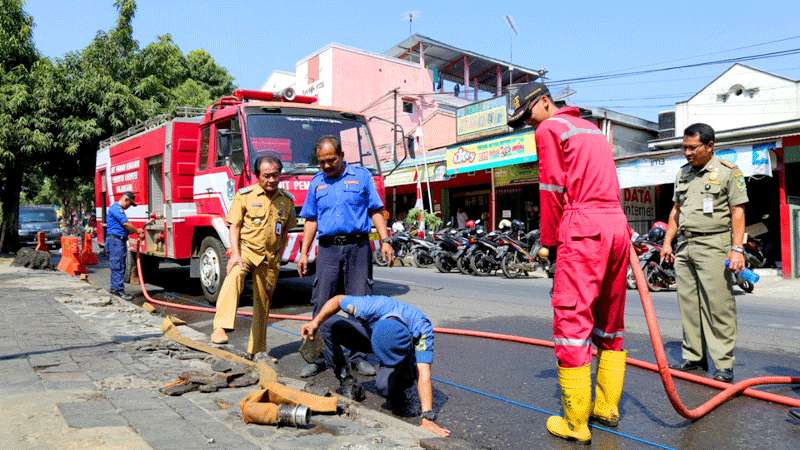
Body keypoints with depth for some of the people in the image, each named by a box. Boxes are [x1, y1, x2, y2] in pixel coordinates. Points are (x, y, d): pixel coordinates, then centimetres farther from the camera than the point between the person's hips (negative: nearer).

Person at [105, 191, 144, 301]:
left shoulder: (119, 209, 23)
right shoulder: (116, 208, -10)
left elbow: (124, 228, 22)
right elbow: (126, 224, -16)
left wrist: (136, 231, 8)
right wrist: (137, 231, -5)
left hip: (120, 240, 10)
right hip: (115, 239, -10)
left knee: (119, 266, 13)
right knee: (118, 266, -11)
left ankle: (115, 288, 20)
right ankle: (119, 290, -11)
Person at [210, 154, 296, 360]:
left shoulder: (287, 201, 7)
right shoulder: (244, 196, -3)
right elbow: (234, 226, -5)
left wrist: (278, 258, 10)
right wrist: (235, 254, -17)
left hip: (270, 258, 3)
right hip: (246, 250, -3)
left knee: (263, 305, 10)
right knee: (234, 277, -36)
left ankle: (256, 350, 23)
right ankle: (221, 328, -43)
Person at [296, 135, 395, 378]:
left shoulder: (362, 175, 7)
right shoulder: (316, 183, 13)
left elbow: (376, 211, 5)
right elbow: (311, 221, 14)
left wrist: (385, 241, -6)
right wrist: (304, 253, 8)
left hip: (358, 247, -1)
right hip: (328, 248, 2)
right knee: (321, 303, 0)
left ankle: (357, 355, 13)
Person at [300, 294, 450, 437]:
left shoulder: (422, 329, -40)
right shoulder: (372, 307, -37)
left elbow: (424, 376, -42)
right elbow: (338, 300, -18)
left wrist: (427, 418, -46)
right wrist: (315, 322, -29)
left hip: (404, 352, -3)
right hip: (370, 334, 3)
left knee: (384, 384, -36)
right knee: (327, 325, -19)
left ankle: (398, 391, 2)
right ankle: (346, 381, -2)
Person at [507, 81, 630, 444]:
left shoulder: (549, 129, 1)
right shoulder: (591, 127, 24)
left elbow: (552, 190, -5)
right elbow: (600, 181, 20)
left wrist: (549, 241, 2)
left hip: (583, 230, -8)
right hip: (617, 225, 9)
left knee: (572, 322, -5)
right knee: (609, 321, 15)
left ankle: (576, 424, -1)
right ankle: (607, 408, 24)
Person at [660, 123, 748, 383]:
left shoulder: (728, 171, 0)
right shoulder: (683, 173, 18)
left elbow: (737, 213, -5)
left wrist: (737, 249, -12)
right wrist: (667, 242, 14)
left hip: (713, 246, -6)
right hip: (684, 246, 6)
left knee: (718, 306, -6)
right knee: (688, 305, 8)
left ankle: (723, 364, 0)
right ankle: (694, 358, 16)